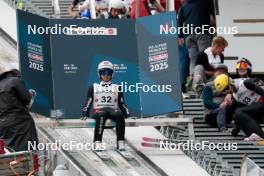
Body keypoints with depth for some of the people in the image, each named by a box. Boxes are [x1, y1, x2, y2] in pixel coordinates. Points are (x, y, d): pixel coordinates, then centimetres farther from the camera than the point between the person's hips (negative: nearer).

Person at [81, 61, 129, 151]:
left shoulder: (117, 88, 24)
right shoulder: (93, 88, 21)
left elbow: (122, 104, 19)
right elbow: (88, 103, 13)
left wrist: (127, 114, 2)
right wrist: (85, 114, -4)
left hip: (113, 111, 1)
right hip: (98, 111, -1)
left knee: (119, 116, -36)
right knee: (101, 116, -40)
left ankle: (121, 143, -38)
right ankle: (97, 143, -48)